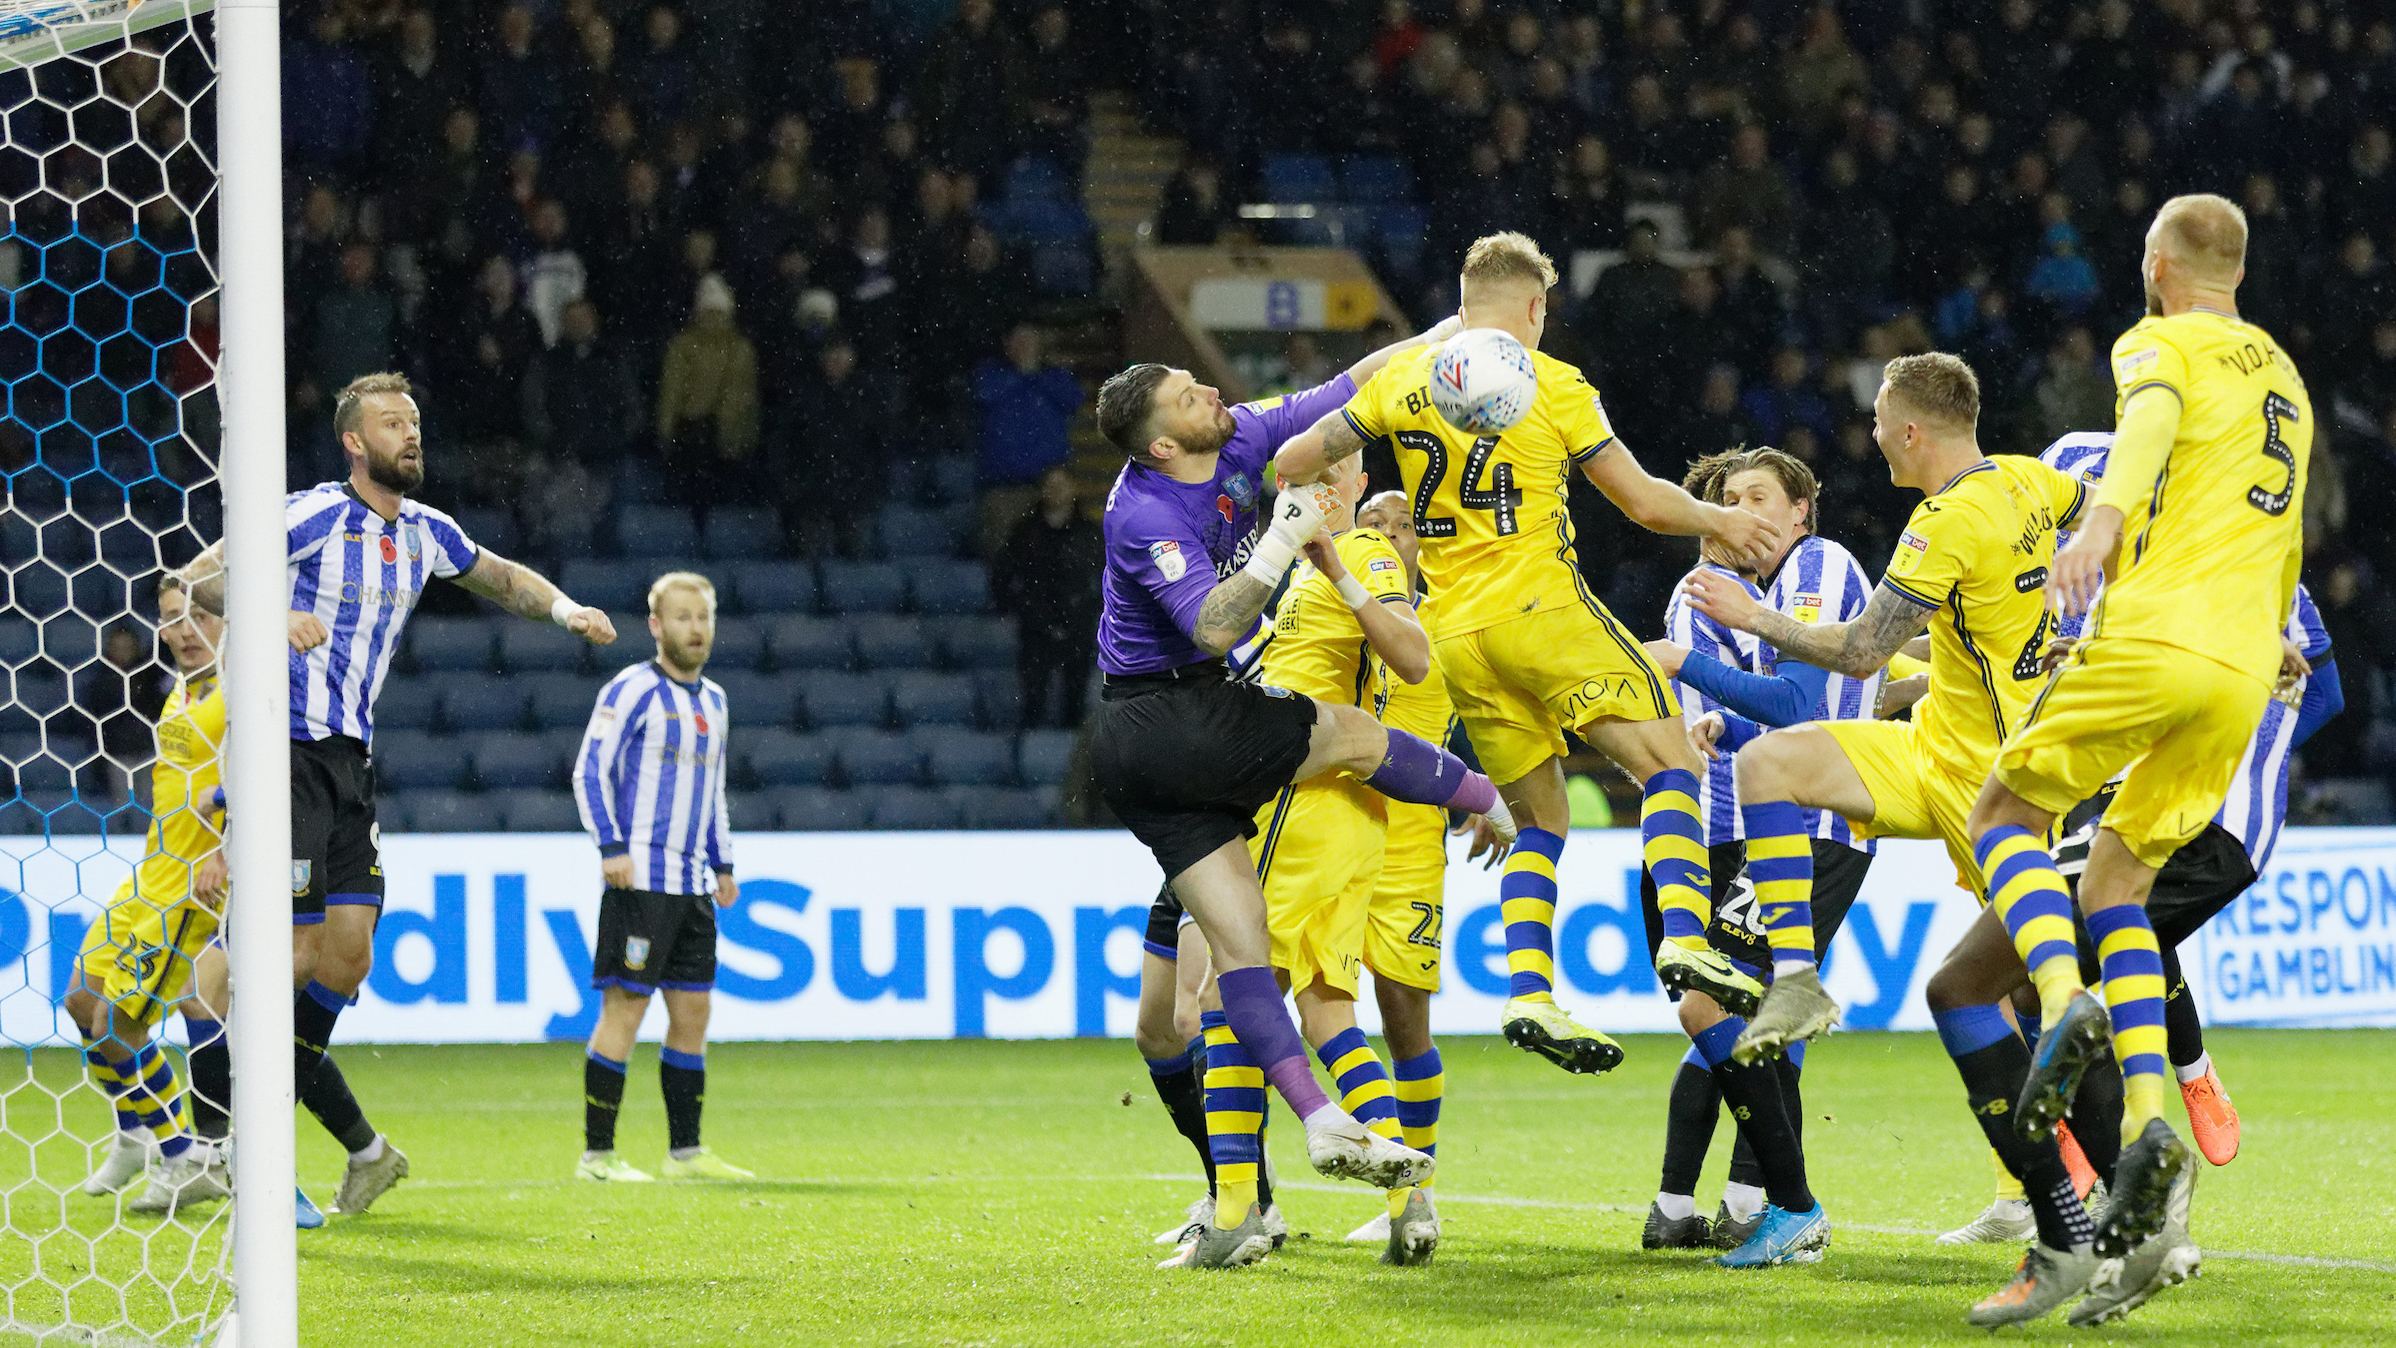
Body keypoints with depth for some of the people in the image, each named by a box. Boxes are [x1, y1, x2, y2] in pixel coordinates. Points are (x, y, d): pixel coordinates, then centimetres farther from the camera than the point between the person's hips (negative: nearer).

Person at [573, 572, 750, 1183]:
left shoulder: (713, 700, 18)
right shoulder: (631, 691, -5)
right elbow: (589, 771, -8)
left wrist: (722, 863, 22)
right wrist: (611, 846, -17)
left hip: (693, 883, 8)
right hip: (640, 877, -8)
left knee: (693, 1009, 7)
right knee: (625, 1007, -9)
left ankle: (685, 1151, 14)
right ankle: (597, 1154, -6)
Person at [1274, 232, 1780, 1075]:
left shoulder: (1403, 380, 10)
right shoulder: (1552, 386, -1)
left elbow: (1293, 464, 16)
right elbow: (1643, 502, 3)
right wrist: (1718, 522, 20)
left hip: (1456, 636, 5)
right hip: (1541, 611, -5)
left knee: (1539, 823, 13)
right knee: (1671, 763, -3)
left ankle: (1528, 993, -3)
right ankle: (1685, 941, -23)